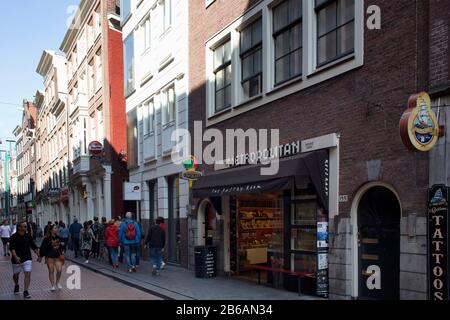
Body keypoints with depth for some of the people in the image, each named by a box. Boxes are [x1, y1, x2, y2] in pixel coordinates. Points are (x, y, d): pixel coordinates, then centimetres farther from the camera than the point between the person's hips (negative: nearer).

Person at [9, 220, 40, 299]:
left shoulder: (28, 236, 4)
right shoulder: (14, 237, -9)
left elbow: (34, 247, 13)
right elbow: (12, 248, -18)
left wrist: (38, 255, 9)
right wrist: (16, 257, -31)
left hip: (27, 259, 2)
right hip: (17, 259, -2)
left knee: (28, 274, -11)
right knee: (16, 275, 17)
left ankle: (25, 291, -7)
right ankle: (16, 286, 46)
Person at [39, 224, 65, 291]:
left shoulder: (58, 238, 3)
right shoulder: (47, 238, -13)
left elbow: (61, 245, 18)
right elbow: (43, 248, -10)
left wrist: (62, 244, -4)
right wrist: (41, 256, -9)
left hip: (58, 256, 4)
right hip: (49, 257, -4)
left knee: (59, 270, -4)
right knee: (51, 271, 4)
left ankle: (57, 282, 21)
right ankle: (53, 285, 16)